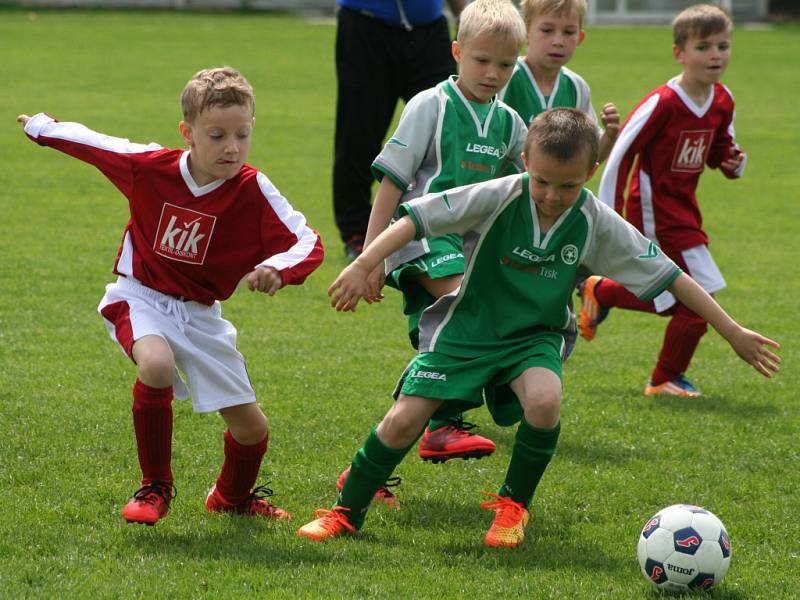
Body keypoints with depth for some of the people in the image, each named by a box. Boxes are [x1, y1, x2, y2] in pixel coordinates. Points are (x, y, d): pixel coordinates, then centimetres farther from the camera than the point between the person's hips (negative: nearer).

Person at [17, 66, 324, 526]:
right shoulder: (150, 166, -16)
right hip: (141, 298, -2)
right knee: (156, 366, -35)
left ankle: (233, 496, 39)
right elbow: (90, 142, 2)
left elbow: (309, 244, -20)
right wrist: (42, 127, 19)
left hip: (199, 311, 2)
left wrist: (279, 269, -42)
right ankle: (155, 488, -13)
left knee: (251, 426, 2)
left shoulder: (253, 190, -17)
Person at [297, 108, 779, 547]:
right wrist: (364, 266, -31)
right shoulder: (499, 198, -20)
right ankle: (346, 513, 11)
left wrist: (733, 332, -4)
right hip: (468, 328, -1)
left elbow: (667, 274, -6)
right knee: (404, 421, -12)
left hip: (535, 337, 1)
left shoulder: (597, 224, -13)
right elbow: (418, 217, -19)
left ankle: (513, 505, -4)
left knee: (544, 401, -30)